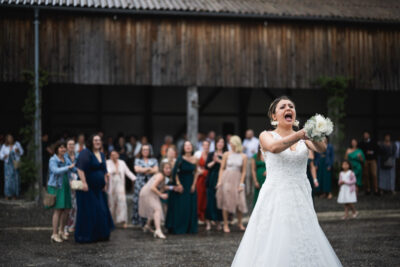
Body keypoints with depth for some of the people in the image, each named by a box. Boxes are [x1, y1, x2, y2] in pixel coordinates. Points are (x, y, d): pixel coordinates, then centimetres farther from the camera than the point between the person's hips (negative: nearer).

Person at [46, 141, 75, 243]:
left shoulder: (66, 160, 13)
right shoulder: (53, 160, -7)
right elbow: (56, 171, -23)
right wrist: (68, 167, -29)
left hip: (65, 187, 7)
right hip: (56, 187, -7)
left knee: (66, 209, 6)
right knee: (57, 210, -9)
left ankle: (61, 231, 21)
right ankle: (54, 234, -5)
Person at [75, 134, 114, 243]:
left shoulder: (102, 155, 14)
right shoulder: (85, 153, -11)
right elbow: (80, 168, -19)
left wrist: (105, 184, 14)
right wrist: (84, 183, -25)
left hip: (99, 189, 8)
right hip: (87, 189, -8)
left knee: (101, 212, 9)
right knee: (87, 213, -4)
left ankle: (100, 235, 18)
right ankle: (85, 236, 5)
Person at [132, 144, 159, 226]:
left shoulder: (154, 160, 14)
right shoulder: (138, 160, 13)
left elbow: (156, 170, -1)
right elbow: (137, 169, -4)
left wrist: (143, 170, -4)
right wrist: (149, 168, -4)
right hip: (140, 183, 0)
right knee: (139, 201, -5)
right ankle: (140, 221, -1)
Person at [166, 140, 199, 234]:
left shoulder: (195, 160, 1)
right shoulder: (180, 159, -10)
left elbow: (195, 173, 8)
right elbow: (175, 172, -9)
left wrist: (193, 185, 0)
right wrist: (178, 184, -13)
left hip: (190, 185, 4)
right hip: (181, 184, -4)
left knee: (191, 207, 5)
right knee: (179, 207, -1)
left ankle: (190, 228, 15)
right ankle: (177, 228, 6)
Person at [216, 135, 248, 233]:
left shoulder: (243, 156, 2)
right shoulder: (227, 154, 2)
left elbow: (243, 171, 4)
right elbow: (222, 168, 5)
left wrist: (241, 183, -3)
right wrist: (219, 181, -2)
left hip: (237, 180, 0)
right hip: (226, 179, 0)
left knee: (240, 202, -2)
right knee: (226, 202, -1)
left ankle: (240, 223, 17)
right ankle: (225, 225, 6)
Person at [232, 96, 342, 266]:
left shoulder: (304, 138, 10)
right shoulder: (266, 136, 2)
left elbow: (321, 149, -11)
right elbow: (275, 147, -22)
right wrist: (301, 134, -37)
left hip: (301, 200, 3)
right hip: (275, 199, -3)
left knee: (305, 249, 1)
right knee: (274, 249, -5)